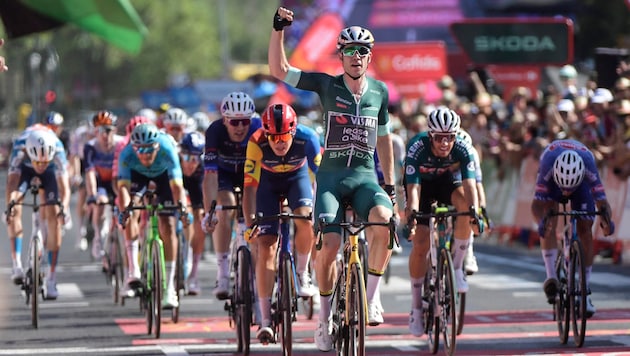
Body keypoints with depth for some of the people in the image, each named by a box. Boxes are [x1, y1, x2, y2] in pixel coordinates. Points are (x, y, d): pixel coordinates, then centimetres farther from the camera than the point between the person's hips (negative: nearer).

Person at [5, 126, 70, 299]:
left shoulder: (57, 151, -39)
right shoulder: (19, 149, -40)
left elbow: (64, 186, -45)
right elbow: (11, 182, -47)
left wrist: (64, 207, -63)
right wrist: (9, 206, -64)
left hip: (50, 173, 0)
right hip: (24, 168, 0)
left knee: (53, 216, -11)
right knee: (15, 209, -22)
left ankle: (51, 278, -7)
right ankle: (17, 264, -18)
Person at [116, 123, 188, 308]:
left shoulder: (167, 151, -40)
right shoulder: (127, 155, -37)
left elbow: (177, 185, -46)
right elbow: (123, 186, -44)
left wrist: (181, 205, -64)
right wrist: (123, 210, -62)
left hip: (163, 174, -1)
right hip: (137, 174, 1)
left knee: (168, 226, -10)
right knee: (131, 212, -25)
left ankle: (170, 288, -6)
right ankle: (133, 272, -21)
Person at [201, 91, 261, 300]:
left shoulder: (259, 129, -32)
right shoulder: (215, 131, -34)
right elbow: (210, 174, -39)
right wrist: (208, 212, -48)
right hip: (224, 171, -1)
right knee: (226, 210, -24)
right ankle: (222, 274, -20)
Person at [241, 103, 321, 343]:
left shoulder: (307, 139, -32)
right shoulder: (257, 143, -33)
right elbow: (250, 185, -33)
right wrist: (250, 223, -41)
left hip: (297, 177, 1)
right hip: (268, 182, 0)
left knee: (305, 219, -31)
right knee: (266, 246, -12)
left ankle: (302, 273, -3)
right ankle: (265, 320, -9)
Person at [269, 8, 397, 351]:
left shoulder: (379, 91, 9)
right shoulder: (327, 85, 1)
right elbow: (278, 69, -8)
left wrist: (390, 183, 18)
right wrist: (278, 29, -19)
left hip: (365, 175, 1)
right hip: (331, 175, -1)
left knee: (384, 220, -30)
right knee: (328, 245, -17)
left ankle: (372, 294, -15)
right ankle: (325, 315, 5)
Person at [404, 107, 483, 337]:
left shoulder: (462, 150, -30)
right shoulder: (417, 149, -34)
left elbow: (469, 184, -40)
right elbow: (413, 188, -39)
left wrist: (474, 211, -57)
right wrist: (411, 215, -56)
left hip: (448, 181, 1)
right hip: (423, 184, -1)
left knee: (464, 201, -34)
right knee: (420, 244, -14)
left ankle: (456, 267, -19)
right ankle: (416, 307, 1)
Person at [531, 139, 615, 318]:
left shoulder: (588, 165, -42)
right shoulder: (548, 164, -43)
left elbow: (601, 200, -41)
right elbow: (537, 203, -42)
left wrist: (607, 220, -62)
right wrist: (542, 221, -63)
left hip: (582, 184, 0)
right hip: (552, 182, 0)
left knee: (585, 231, -9)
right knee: (549, 220, -26)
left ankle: (585, 292, -2)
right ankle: (551, 277, -27)